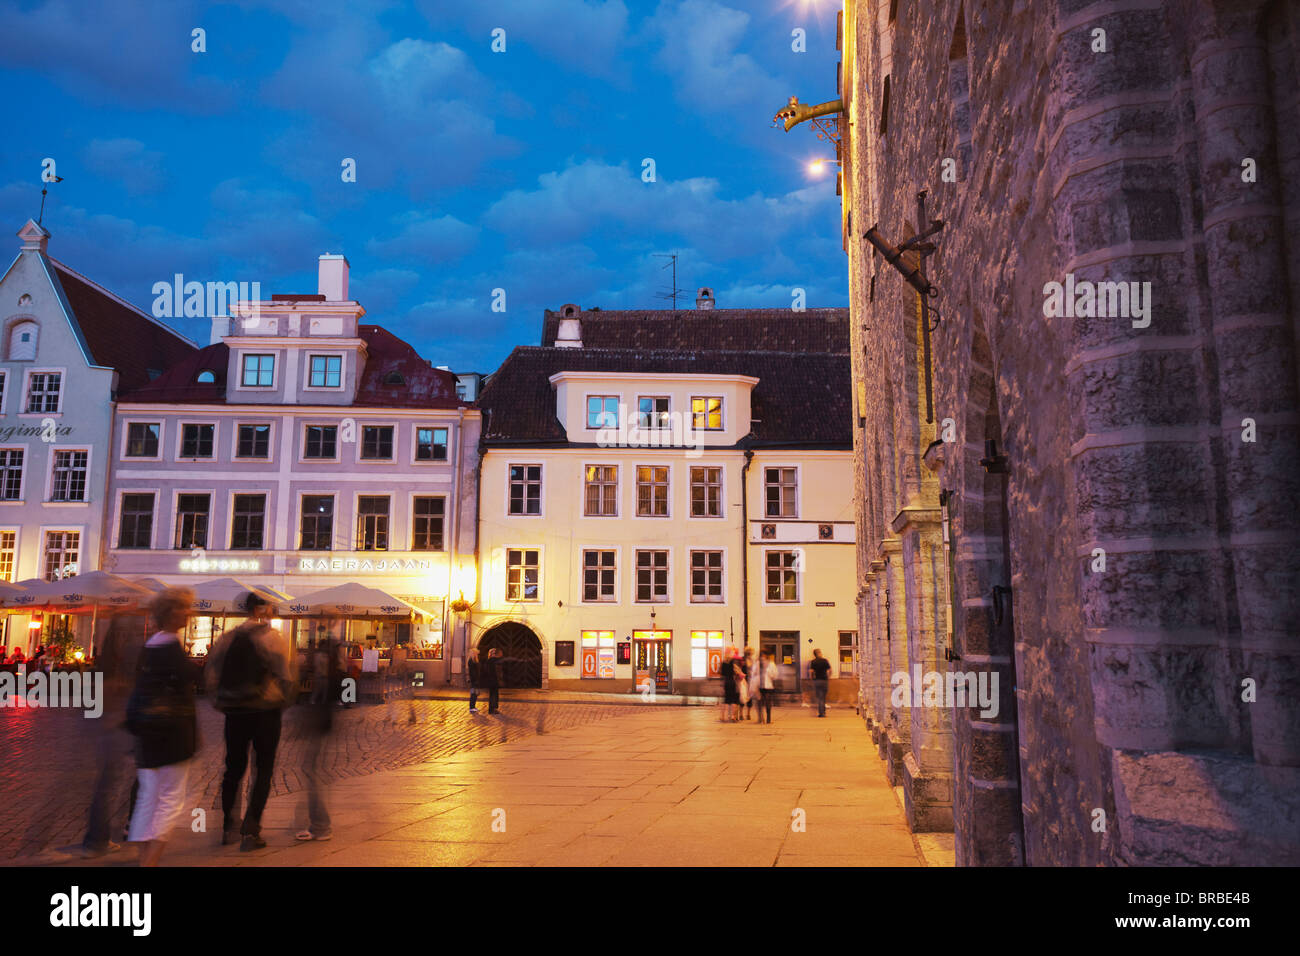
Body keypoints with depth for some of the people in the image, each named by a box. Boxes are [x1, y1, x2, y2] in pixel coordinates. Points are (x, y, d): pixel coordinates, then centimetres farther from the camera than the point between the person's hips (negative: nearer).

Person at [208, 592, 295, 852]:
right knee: (263, 770, 5)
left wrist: (223, 701, 16)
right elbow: (286, 676, -12)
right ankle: (250, 830, 0)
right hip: (265, 711, -4)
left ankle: (229, 828, 24)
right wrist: (285, 701, 4)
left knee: (234, 767, 17)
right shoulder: (273, 638, -9)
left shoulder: (227, 637, 4)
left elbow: (212, 675, 5)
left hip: (234, 712, 4)